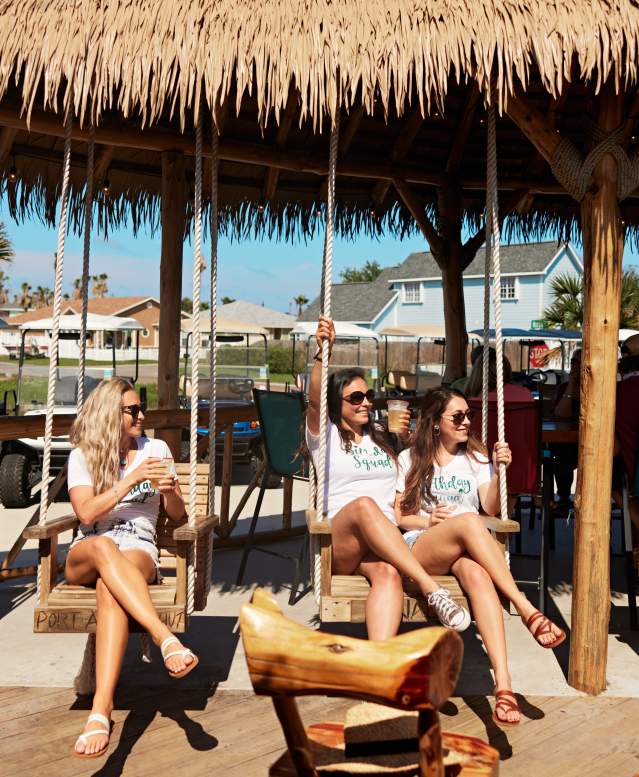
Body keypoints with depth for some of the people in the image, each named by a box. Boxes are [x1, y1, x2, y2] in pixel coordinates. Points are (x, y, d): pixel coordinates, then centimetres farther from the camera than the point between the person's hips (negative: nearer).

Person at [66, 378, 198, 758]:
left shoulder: (156, 449, 12)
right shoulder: (82, 456, 9)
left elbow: (177, 514, 12)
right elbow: (87, 514, -7)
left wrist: (169, 490, -11)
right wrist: (133, 478, -15)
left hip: (139, 550, 0)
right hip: (84, 556, 0)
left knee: (109, 588, -37)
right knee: (102, 545, -39)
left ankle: (102, 707, -50)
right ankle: (167, 640, -52)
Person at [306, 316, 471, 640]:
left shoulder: (382, 440, 26)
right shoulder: (325, 435, 10)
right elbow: (315, 400, -10)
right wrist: (322, 352, -26)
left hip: (385, 543, 3)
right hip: (338, 542, -3)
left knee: (388, 574, -36)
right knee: (364, 504, -39)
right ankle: (430, 588, -44)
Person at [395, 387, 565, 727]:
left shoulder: (476, 458, 20)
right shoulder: (410, 459, 14)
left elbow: (491, 508, 6)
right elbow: (398, 516, 11)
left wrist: (497, 471, -10)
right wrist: (428, 521, -9)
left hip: (465, 552, 2)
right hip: (419, 549, -2)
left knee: (476, 575, -38)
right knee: (468, 521, -36)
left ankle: (503, 685, -51)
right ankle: (527, 611, -36)